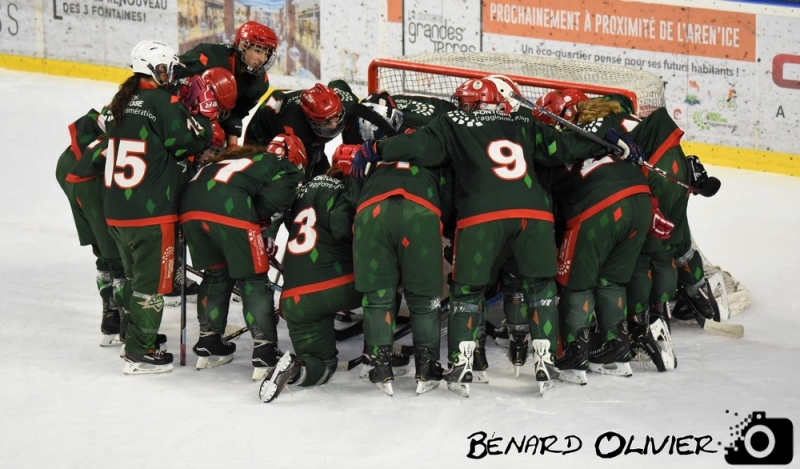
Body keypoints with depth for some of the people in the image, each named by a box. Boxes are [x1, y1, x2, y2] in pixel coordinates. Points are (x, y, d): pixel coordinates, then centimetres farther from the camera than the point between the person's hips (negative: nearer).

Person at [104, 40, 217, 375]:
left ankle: (131, 336, 32)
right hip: (151, 212, -8)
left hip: (115, 208, 8)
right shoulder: (164, 104, -13)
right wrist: (206, 114, 4)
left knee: (134, 273, 22)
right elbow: (195, 141, -12)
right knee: (152, 281, 0)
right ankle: (139, 353, 2)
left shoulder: (121, 103, 12)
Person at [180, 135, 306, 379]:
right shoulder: (287, 170, 20)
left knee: (216, 274, 25)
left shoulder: (242, 158, 39)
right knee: (253, 280, 5)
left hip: (190, 204, 6)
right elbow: (272, 202, 1)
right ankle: (265, 355, 2)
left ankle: (209, 345, 27)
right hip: (228, 208, -6)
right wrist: (265, 238, 14)